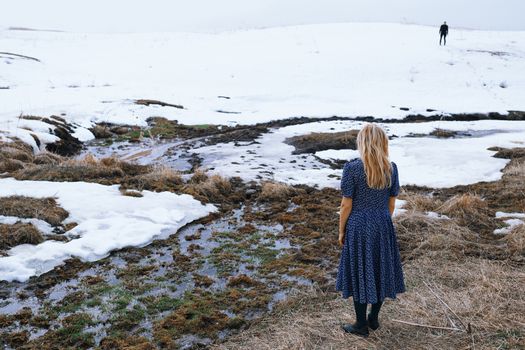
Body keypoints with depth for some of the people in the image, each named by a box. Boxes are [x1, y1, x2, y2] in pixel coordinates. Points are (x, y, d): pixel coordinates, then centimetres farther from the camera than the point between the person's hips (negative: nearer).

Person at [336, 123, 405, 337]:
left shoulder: (352, 168, -17)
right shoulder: (391, 168, -3)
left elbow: (346, 205, -13)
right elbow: (391, 204, 5)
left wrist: (341, 231, -1)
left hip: (359, 227, -4)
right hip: (383, 226, 5)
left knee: (360, 273, 8)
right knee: (380, 271, 17)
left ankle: (361, 325, 21)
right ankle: (374, 319, 32)